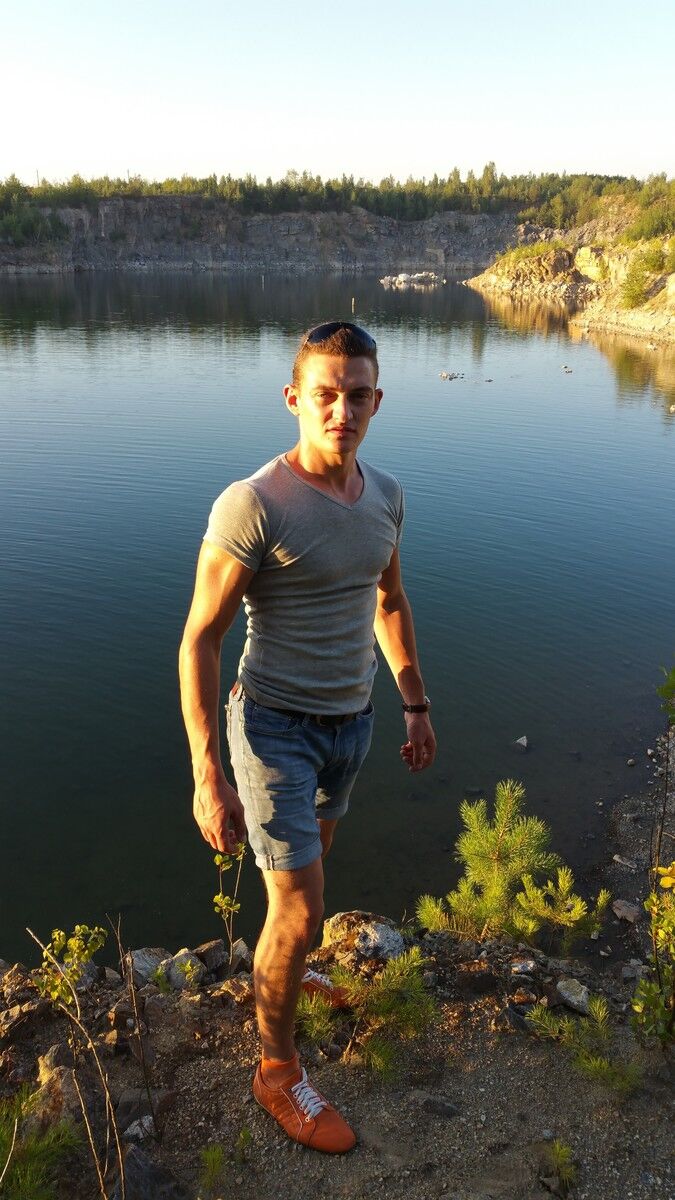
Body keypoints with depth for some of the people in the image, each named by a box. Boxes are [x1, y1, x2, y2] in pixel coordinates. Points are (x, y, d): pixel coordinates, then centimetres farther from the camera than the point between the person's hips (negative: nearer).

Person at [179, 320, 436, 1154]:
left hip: (352, 719, 7)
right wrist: (207, 777, -22)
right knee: (300, 908, -2)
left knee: (307, 859, 26)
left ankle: (280, 967, 54)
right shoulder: (252, 505, -23)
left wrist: (416, 705, 16)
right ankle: (278, 1073, 23)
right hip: (276, 724, -6)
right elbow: (199, 638, -19)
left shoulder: (384, 495, -2)